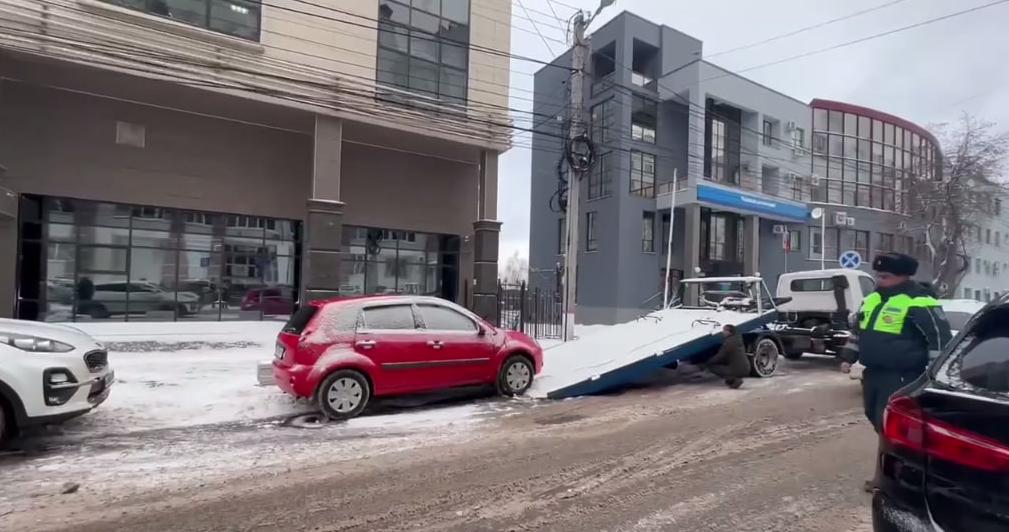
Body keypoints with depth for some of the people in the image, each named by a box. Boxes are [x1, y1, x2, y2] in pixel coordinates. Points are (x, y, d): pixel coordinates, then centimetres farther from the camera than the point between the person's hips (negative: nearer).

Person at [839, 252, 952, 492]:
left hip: (901, 377, -8)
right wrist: (848, 357, 19)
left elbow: (940, 337, -14)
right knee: (878, 422, 16)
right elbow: (858, 330, 22)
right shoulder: (872, 298, 12)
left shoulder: (919, 302, -14)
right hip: (873, 373, 9)